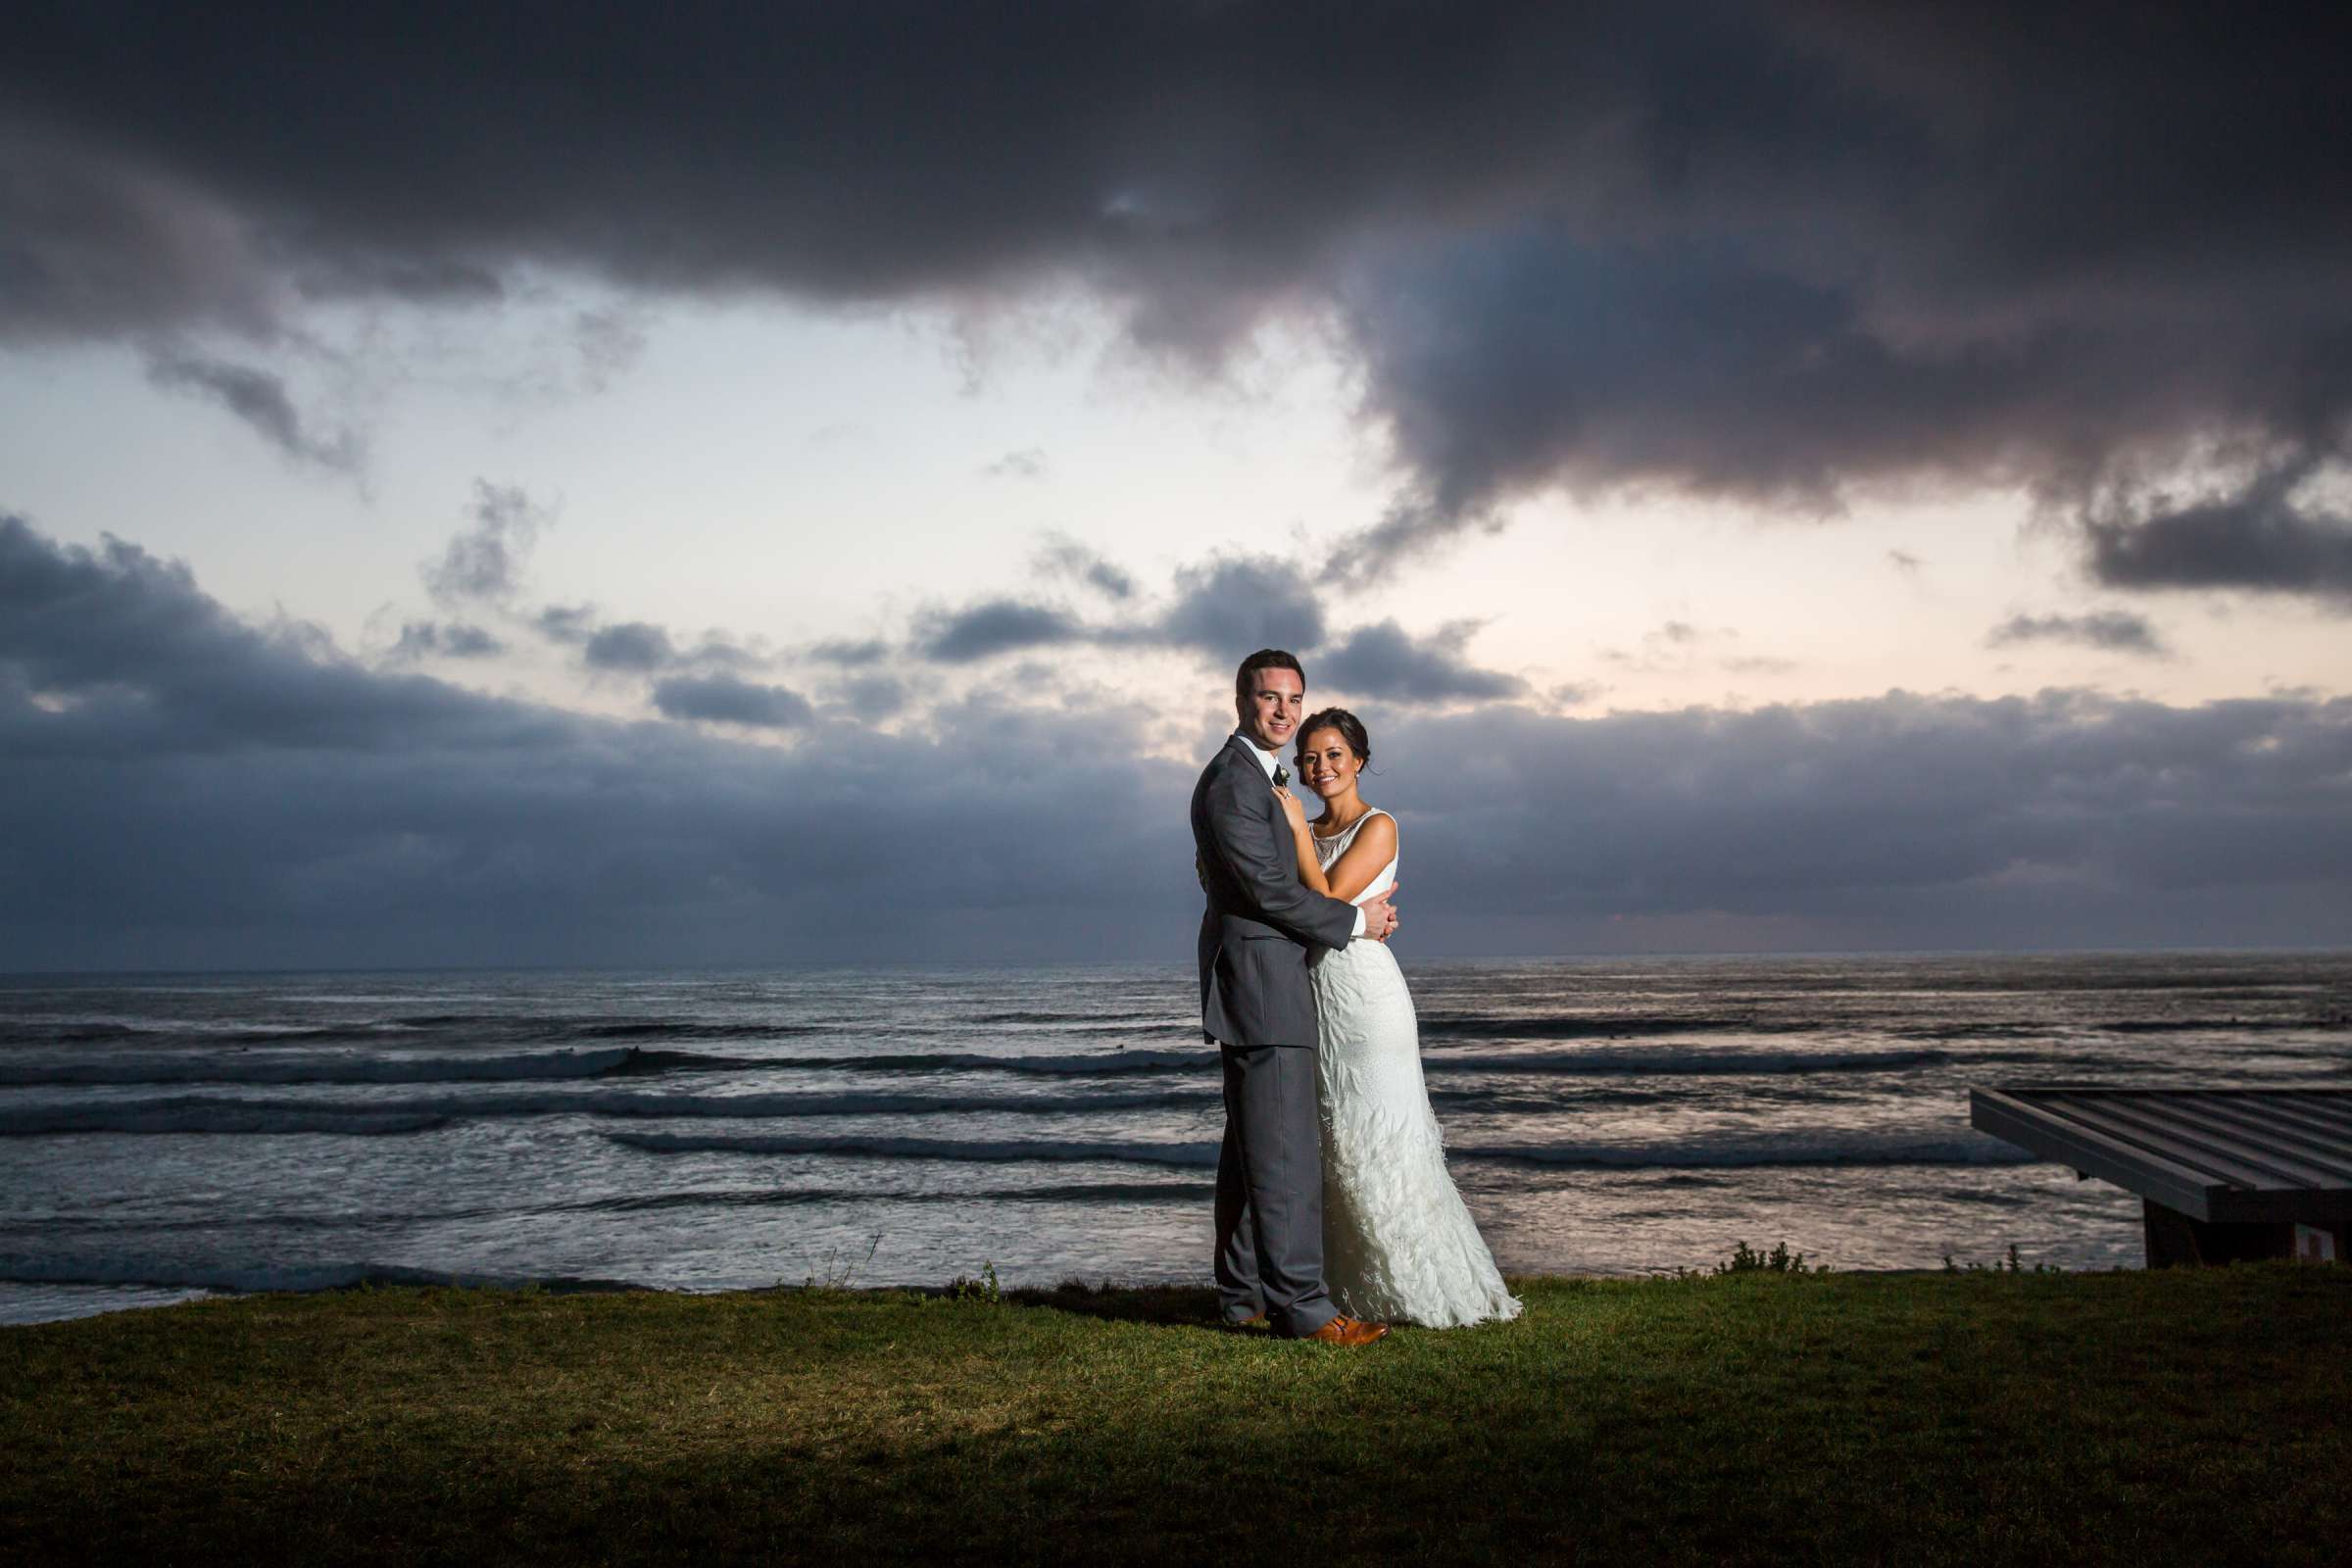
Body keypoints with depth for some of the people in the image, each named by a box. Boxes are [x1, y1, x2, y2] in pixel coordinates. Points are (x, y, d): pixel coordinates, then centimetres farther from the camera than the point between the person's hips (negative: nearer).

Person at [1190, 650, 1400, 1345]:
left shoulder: (1262, 778, 19)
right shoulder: (1232, 781, -14)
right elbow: (1267, 890, -19)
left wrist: (1368, 908, 10)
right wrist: (1355, 921, -9)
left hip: (1266, 984, 11)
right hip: (1260, 982, -11)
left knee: (1252, 1145, 14)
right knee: (1285, 1150, -9)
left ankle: (1244, 1294, 21)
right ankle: (1300, 1305, -7)